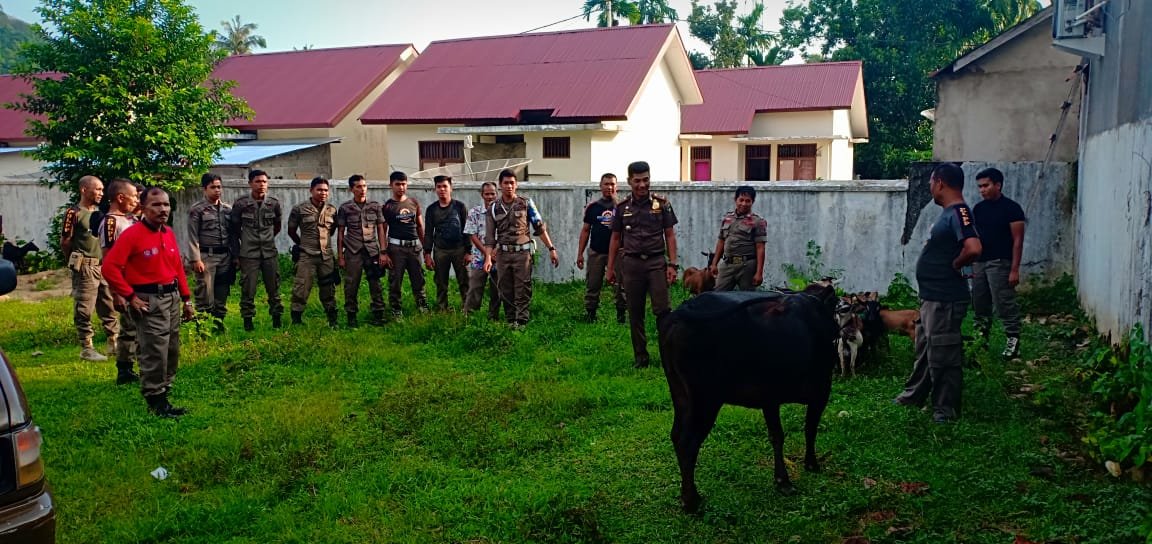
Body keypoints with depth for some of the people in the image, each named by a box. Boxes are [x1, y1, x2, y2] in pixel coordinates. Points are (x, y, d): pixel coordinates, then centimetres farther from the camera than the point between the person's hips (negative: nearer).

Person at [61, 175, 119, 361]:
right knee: (84, 309, -1)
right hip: (85, 267, -7)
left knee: (110, 306, 10)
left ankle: (114, 343, 19)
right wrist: (77, 263, 1)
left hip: (104, 266, 7)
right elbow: (65, 242, -8)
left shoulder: (98, 213, 13)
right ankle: (86, 349, 5)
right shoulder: (74, 213, -9)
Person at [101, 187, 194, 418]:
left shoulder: (169, 234, 11)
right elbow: (110, 267, -15)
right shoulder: (132, 234, -12)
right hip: (149, 301, -8)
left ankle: (162, 395, 26)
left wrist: (186, 298, 14)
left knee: (172, 351, 13)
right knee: (155, 353, -6)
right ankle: (156, 402, 6)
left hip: (172, 297, 8)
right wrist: (130, 297, -15)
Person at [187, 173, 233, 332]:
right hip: (206, 256, -5)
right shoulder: (196, 210, -2)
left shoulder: (228, 209, 12)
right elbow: (193, 237, -7)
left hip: (225, 256, 5)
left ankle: (218, 322, 18)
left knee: (222, 293, 9)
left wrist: (235, 256, 11)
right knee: (205, 293, -5)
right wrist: (196, 259, -13)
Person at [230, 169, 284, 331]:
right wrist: (236, 255, 3)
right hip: (248, 254, -2)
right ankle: (248, 322, 11)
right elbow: (234, 230, 3)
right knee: (248, 290, 0)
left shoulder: (274, 203, 2)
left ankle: (277, 321, 17)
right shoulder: (240, 204, -4)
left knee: (274, 288, 7)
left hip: (270, 253, 2)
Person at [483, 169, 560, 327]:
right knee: (506, 292, 7)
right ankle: (510, 322, 16)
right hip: (503, 254, 2)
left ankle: (521, 322, -5)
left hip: (522, 253, -2)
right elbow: (489, 237, 3)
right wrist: (488, 258, -8)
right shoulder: (493, 208, 4)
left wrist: (551, 249, -3)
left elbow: (540, 227, 2)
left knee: (523, 290, -6)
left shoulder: (526, 203, 0)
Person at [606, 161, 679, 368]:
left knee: (662, 309, -8)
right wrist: (610, 268, 9)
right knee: (635, 313, 6)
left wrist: (672, 264, -4)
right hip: (631, 263, 2)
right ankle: (640, 357, 15)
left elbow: (670, 235, 3)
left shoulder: (661, 204, 3)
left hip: (656, 261, -2)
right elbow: (615, 239, 12)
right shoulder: (622, 207, 7)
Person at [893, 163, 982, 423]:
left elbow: (973, 248, -34)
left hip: (945, 301, -11)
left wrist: (955, 266, -19)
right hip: (931, 297, 11)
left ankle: (946, 409, 12)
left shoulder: (958, 212, -20)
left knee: (943, 356, 1)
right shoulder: (949, 212, 12)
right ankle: (914, 395, 36)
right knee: (924, 350, 22)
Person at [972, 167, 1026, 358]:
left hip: (1000, 263, -6)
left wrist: (1015, 269, -14)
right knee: (979, 304, 10)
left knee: (1005, 304, -8)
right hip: (979, 263, 6)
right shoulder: (978, 208, 11)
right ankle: (981, 338, 21)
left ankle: (1013, 340, -2)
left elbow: (1017, 240, -9)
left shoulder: (1011, 208, -6)